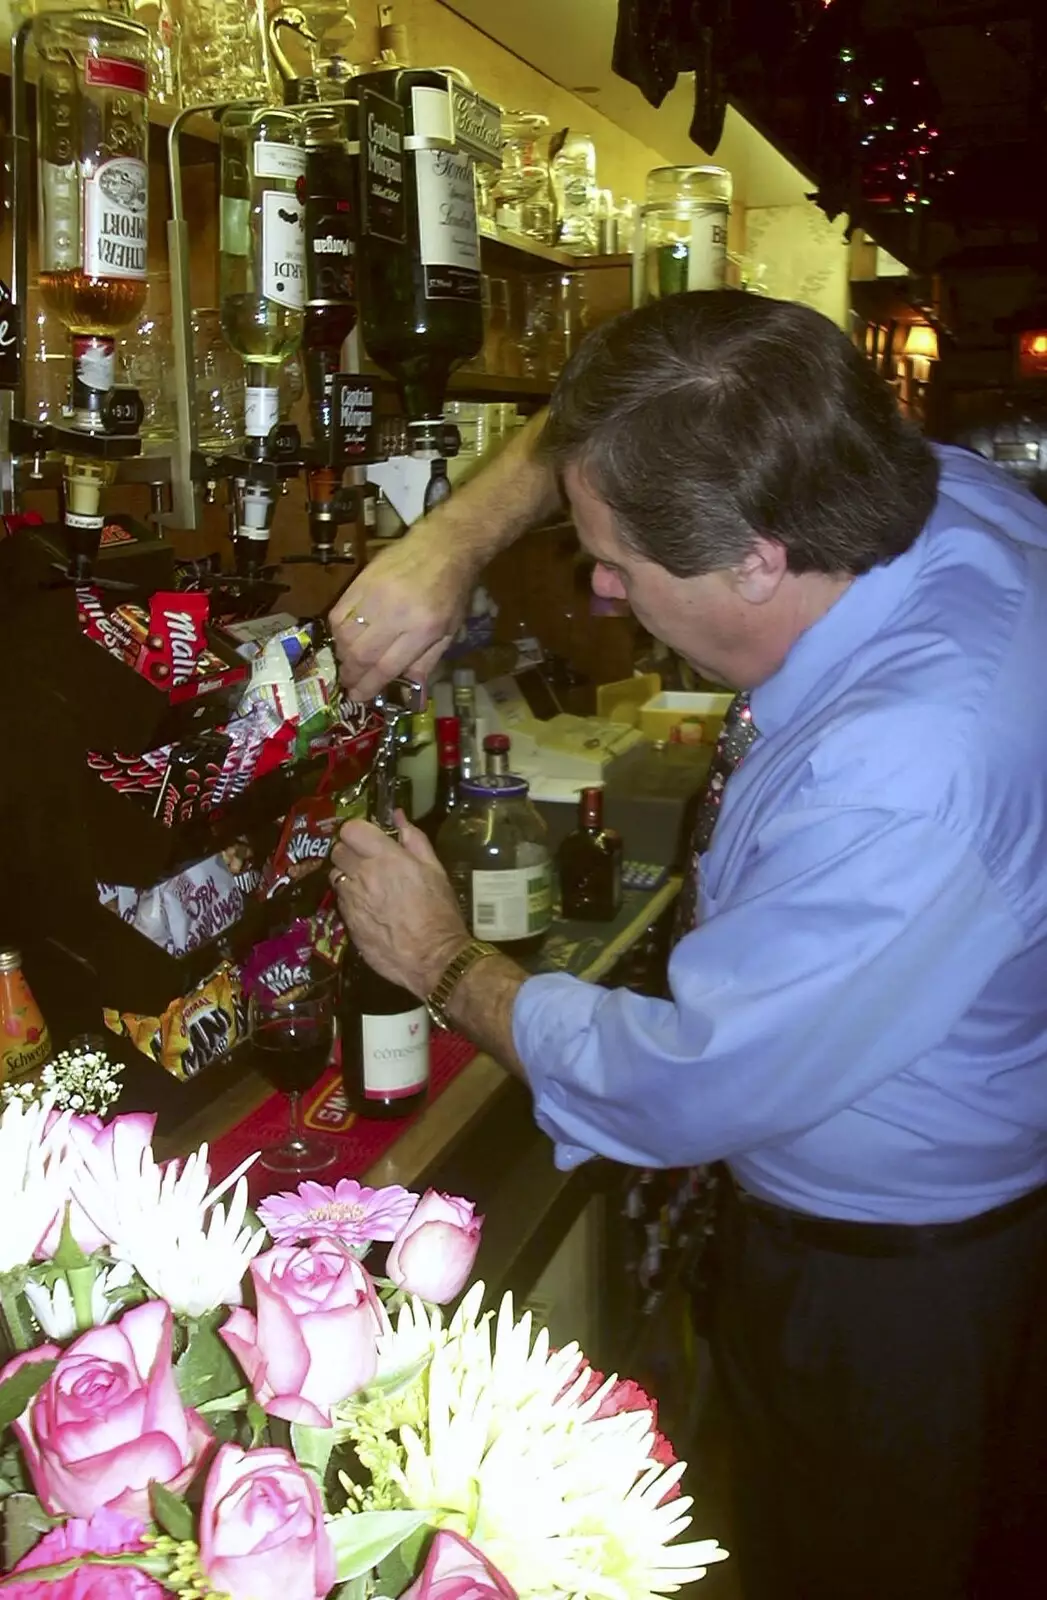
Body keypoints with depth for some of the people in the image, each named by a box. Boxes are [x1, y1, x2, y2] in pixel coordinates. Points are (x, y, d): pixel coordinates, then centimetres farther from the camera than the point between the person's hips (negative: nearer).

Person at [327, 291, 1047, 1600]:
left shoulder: (913, 776, -41)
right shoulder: (932, 487, -15)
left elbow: (674, 1092, -29)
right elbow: (601, 437, 2)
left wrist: (444, 963, -14)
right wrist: (457, 537, -12)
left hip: (883, 1285, -7)